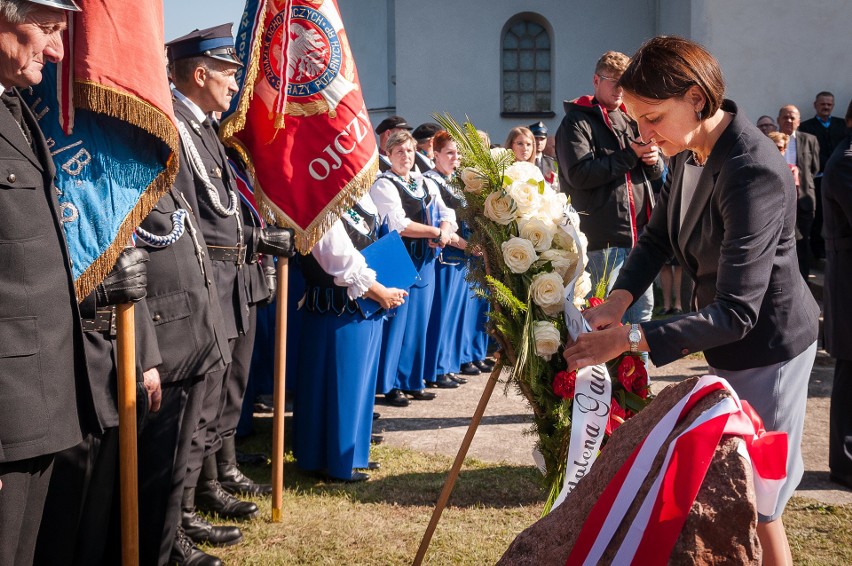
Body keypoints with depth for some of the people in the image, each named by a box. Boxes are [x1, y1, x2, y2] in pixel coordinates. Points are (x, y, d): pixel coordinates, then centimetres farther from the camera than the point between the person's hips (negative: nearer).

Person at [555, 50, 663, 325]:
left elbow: (656, 173, 20)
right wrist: (630, 155, -17)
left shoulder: (629, 120, 19)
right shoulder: (577, 122, -3)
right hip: (604, 236, -7)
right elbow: (579, 174, -17)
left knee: (643, 307, 13)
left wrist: (653, 160, -4)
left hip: (639, 231, 7)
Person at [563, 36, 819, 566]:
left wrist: (629, 338, -36)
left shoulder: (752, 174, -32)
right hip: (729, 342, 9)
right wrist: (619, 300, -13)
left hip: (768, 347, -8)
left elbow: (737, 312, -34)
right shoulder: (690, 150, -5)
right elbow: (659, 235, 6)